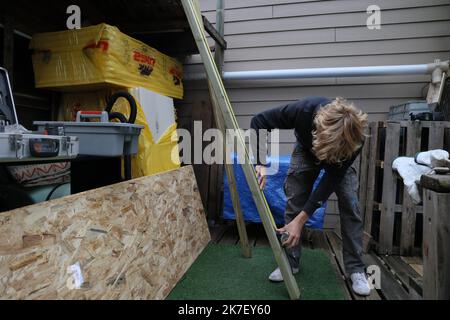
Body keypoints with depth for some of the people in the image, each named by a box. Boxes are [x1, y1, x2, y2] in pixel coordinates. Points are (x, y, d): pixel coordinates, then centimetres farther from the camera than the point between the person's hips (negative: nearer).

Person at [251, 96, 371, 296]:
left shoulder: (354, 137, -40)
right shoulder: (304, 110, -42)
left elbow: (332, 178, -34)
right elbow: (258, 122, -30)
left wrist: (301, 220, -37)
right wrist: (259, 163, -43)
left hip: (340, 157, 0)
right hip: (306, 150, 1)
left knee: (350, 205, -13)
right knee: (293, 202, -7)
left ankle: (356, 269, 2)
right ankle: (290, 262, 7)